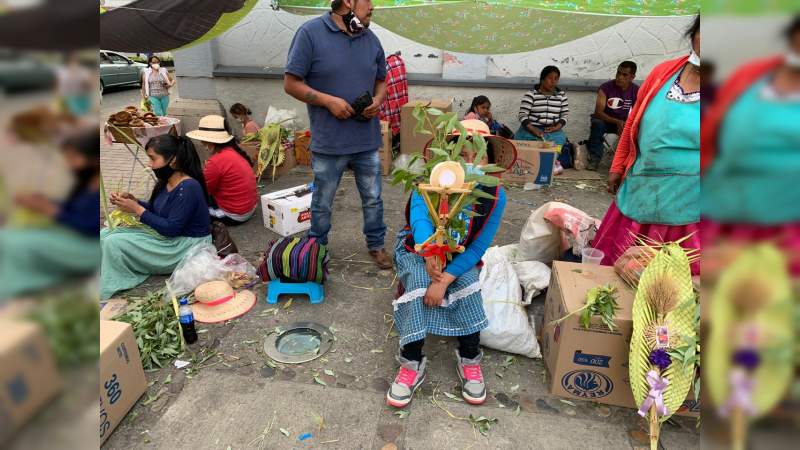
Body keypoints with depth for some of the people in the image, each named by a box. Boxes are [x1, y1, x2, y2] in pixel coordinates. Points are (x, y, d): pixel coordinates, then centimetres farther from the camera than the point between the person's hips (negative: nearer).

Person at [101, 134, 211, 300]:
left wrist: (137, 209, -20)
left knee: (114, 243, -16)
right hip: (167, 235, 9)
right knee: (105, 235, 5)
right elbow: (155, 211, 13)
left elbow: (171, 229, -25)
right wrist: (133, 200, -3)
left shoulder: (188, 188, -26)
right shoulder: (166, 181, 2)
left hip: (186, 245, -9)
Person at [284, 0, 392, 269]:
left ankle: (376, 245, 35)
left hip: (367, 140, 4)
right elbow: (291, 84, -8)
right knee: (322, 204, 12)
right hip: (329, 143, -4)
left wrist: (377, 101, -5)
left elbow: (381, 82, 17)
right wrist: (328, 100, -19)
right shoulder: (310, 33, -9)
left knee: (373, 199, 15)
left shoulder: (371, 39, 7)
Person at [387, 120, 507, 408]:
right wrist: (428, 253, -58)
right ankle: (412, 363, -19)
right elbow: (419, 216, -38)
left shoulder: (495, 196, -18)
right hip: (417, 251, -1)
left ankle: (469, 360, -9)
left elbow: (477, 248, -19)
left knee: (468, 286, -27)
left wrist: (444, 280, -30)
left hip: (460, 257, 1)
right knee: (418, 285, -29)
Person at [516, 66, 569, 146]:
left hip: (553, 131, 2)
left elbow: (565, 114, 14)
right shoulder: (530, 94, 0)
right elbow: (522, 114, -7)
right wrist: (533, 129, -23)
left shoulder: (562, 95, 12)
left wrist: (557, 127, -7)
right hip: (530, 130, -2)